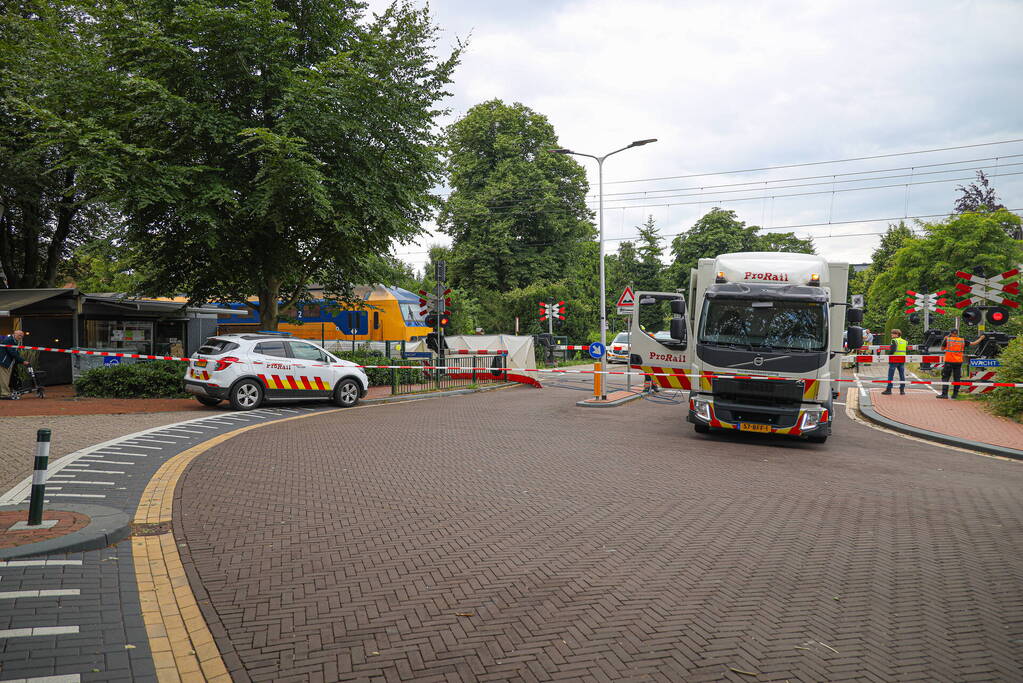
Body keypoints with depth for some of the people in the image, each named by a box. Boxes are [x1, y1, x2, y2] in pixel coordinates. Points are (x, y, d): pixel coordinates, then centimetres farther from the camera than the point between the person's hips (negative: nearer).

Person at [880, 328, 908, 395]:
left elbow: (892, 350, -19)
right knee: (902, 375, 9)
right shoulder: (904, 341, 12)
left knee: (891, 375, 1)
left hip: (894, 360, -6)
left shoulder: (894, 340, -8)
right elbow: (907, 348, 13)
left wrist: (889, 355, -8)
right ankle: (902, 390, 10)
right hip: (902, 360, 6)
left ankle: (889, 389, 2)